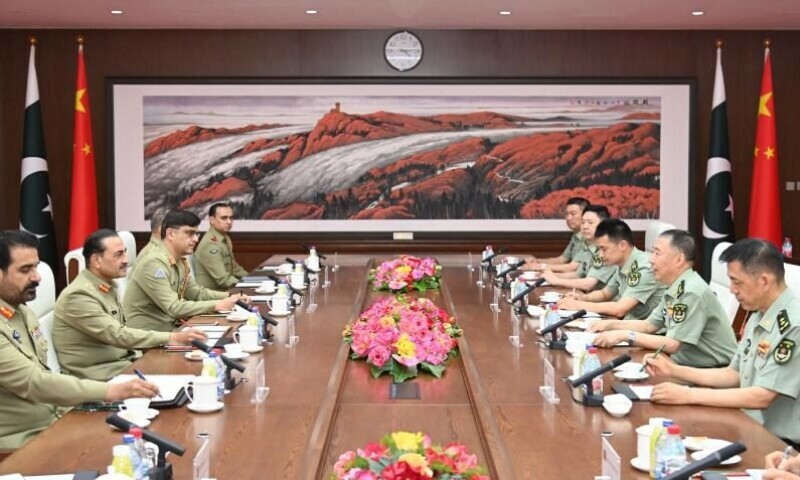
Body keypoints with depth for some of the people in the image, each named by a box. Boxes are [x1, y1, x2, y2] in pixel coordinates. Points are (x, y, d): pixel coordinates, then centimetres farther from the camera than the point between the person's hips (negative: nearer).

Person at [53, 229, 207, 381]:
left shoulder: (107, 286, 10)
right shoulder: (79, 295, -18)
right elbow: (118, 335, -24)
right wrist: (173, 338, -27)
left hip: (122, 362, 8)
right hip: (99, 374, -8)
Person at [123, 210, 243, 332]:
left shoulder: (180, 262, 6)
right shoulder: (155, 263, -21)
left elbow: (197, 292, 15)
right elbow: (173, 308, -24)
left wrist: (229, 297, 1)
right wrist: (216, 305, -21)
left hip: (165, 330, 8)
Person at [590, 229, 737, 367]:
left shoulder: (692, 292, -21)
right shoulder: (675, 288, 6)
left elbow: (672, 344, -23)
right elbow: (650, 325, 18)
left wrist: (626, 335, -19)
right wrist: (610, 324, 8)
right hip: (688, 364, 8)